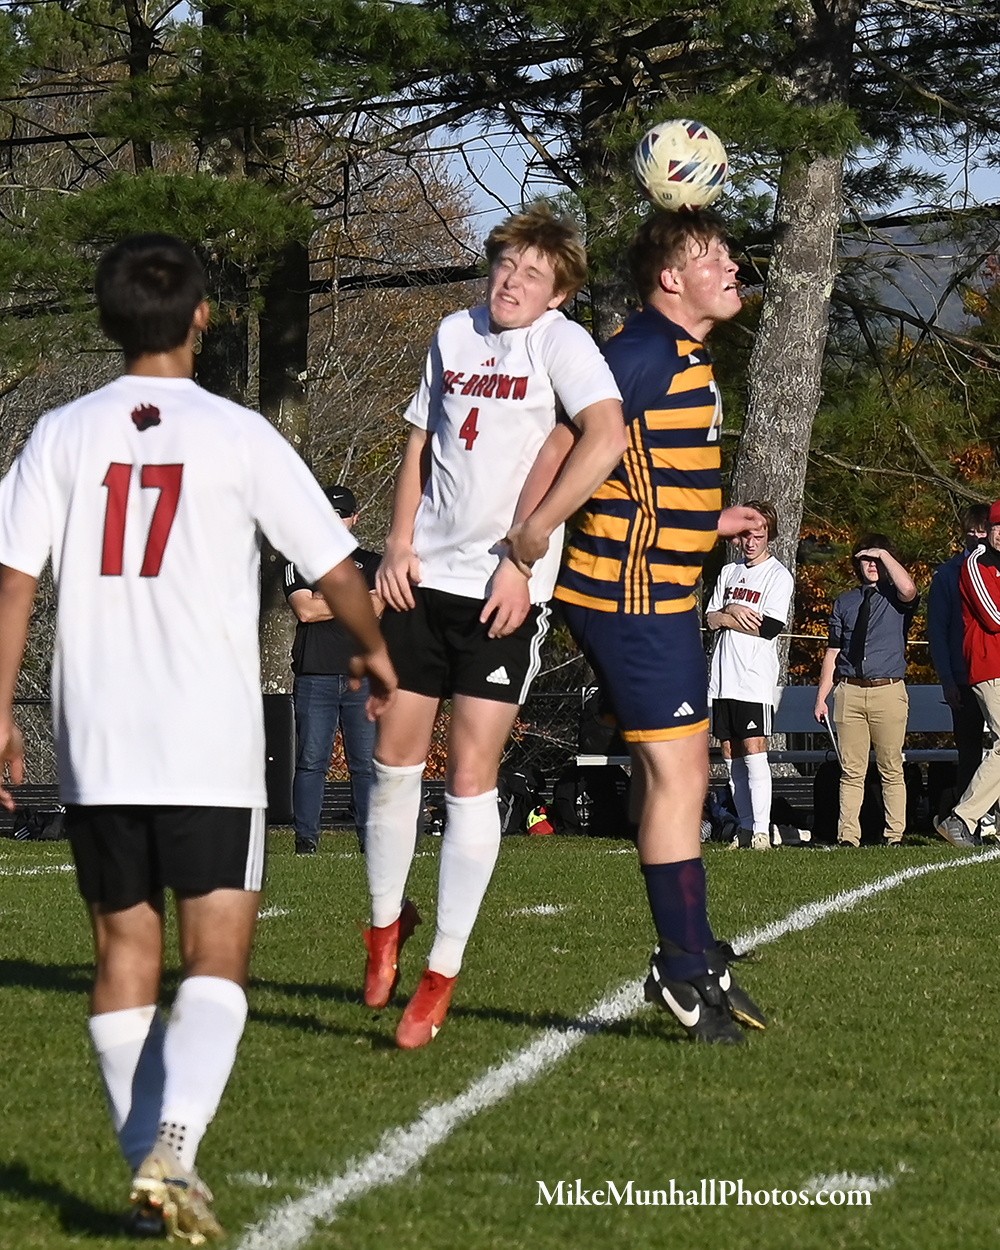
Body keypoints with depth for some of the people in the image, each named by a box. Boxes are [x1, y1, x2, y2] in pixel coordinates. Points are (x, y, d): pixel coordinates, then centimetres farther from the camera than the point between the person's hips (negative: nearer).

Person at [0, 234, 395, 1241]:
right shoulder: (238, 437, -1)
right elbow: (335, 571, 3)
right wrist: (373, 652, 22)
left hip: (94, 743, 3)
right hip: (211, 743, -3)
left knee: (124, 952, 11)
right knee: (216, 957, 0)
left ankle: (146, 1168, 11)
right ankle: (173, 1145, -20)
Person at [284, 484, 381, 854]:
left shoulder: (372, 564, 18)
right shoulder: (300, 563, 14)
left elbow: (376, 608, 2)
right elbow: (304, 609, -3)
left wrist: (325, 600, -3)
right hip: (315, 676, -1)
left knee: (367, 762, -4)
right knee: (311, 761, -6)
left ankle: (371, 836, -3)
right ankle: (306, 838, -4)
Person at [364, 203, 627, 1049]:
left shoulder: (560, 343, -8)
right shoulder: (455, 333, 12)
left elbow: (606, 437, -23)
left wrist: (524, 548, -21)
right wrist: (400, 542, 7)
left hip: (504, 591, -5)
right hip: (427, 577, 5)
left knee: (471, 772, -5)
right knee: (394, 756, 7)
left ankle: (443, 974, 3)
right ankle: (387, 918, 29)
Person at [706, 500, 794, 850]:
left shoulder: (779, 576, -2)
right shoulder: (729, 572, 18)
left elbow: (769, 627, -13)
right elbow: (710, 618, 12)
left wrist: (728, 616, -3)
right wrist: (735, 613, -8)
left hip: (756, 679, -6)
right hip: (723, 676, 6)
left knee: (754, 751, -12)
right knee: (731, 753, 5)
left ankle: (761, 830, -14)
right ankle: (745, 827, 11)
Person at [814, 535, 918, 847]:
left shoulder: (896, 599, 7)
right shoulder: (844, 602, 17)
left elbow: (908, 590, -20)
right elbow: (832, 653, 17)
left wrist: (884, 554, -8)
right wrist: (821, 697, 11)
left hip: (888, 692, -2)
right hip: (849, 691, 3)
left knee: (891, 769, -1)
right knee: (851, 769, 1)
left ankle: (895, 835, 3)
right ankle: (847, 836, 1)